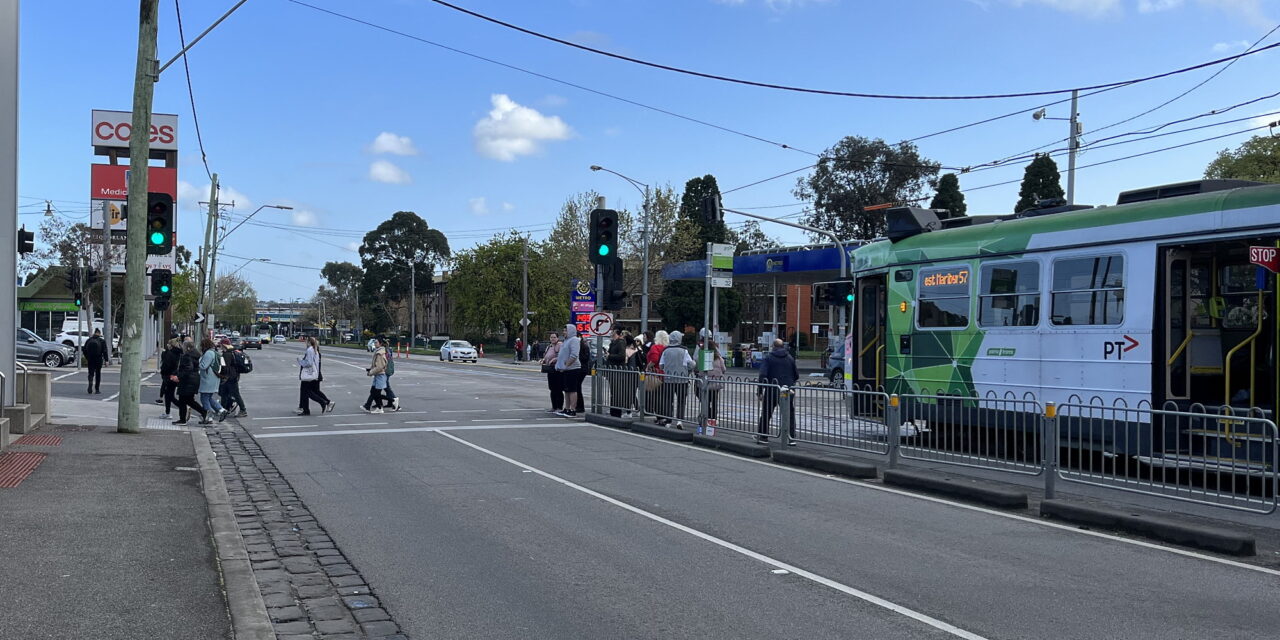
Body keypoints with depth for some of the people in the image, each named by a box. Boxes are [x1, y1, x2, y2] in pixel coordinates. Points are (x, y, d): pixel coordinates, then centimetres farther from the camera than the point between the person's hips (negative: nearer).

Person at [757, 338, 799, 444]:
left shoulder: (768, 358, -2)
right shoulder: (790, 358, 7)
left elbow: (762, 375, -12)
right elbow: (796, 375, 8)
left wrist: (760, 391, -10)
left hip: (772, 391, -2)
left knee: (766, 414, 13)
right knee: (790, 415, 11)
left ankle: (763, 436, 18)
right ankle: (791, 438, 5)